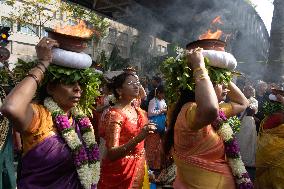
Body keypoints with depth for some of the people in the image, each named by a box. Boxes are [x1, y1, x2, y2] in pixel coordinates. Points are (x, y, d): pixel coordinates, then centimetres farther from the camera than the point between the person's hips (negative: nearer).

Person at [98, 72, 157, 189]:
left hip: (139, 165, 7)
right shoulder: (114, 114, -20)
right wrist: (138, 138, -39)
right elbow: (111, 153, -28)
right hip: (120, 168, -6)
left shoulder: (137, 110, 1)